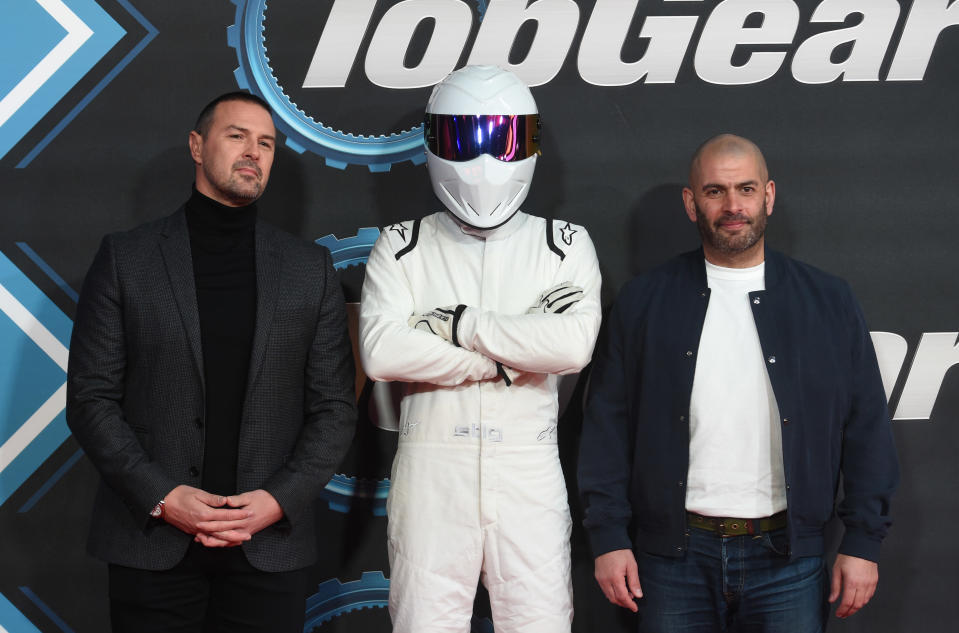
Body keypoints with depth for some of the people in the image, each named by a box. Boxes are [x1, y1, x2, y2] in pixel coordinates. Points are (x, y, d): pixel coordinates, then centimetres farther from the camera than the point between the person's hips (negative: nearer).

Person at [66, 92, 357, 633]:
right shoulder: (126, 257, 3)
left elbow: (335, 406, 5)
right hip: (153, 542, -1)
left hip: (270, 545, 1)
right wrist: (161, 497, -10)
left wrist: (280, 499, -8)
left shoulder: (311, 267, 7)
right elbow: (92, 396, 0)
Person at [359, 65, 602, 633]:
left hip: (530, 475, 0)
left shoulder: (565, 245, 7)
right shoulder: (402, 247, 7)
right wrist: (511, 358, -11)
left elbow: (576, 345, -11)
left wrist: (456, 324, -11)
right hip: (431, 473, 0)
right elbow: (382, 352, -10)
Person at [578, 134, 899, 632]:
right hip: (673, 553, 0)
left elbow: (866, 428, 5)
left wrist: (863, 541, 0)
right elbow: (608, 426, 3)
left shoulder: (830, 302, 5)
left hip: (788, 558, 0)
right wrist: (609, 537, -2)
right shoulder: (643, 302, 3)